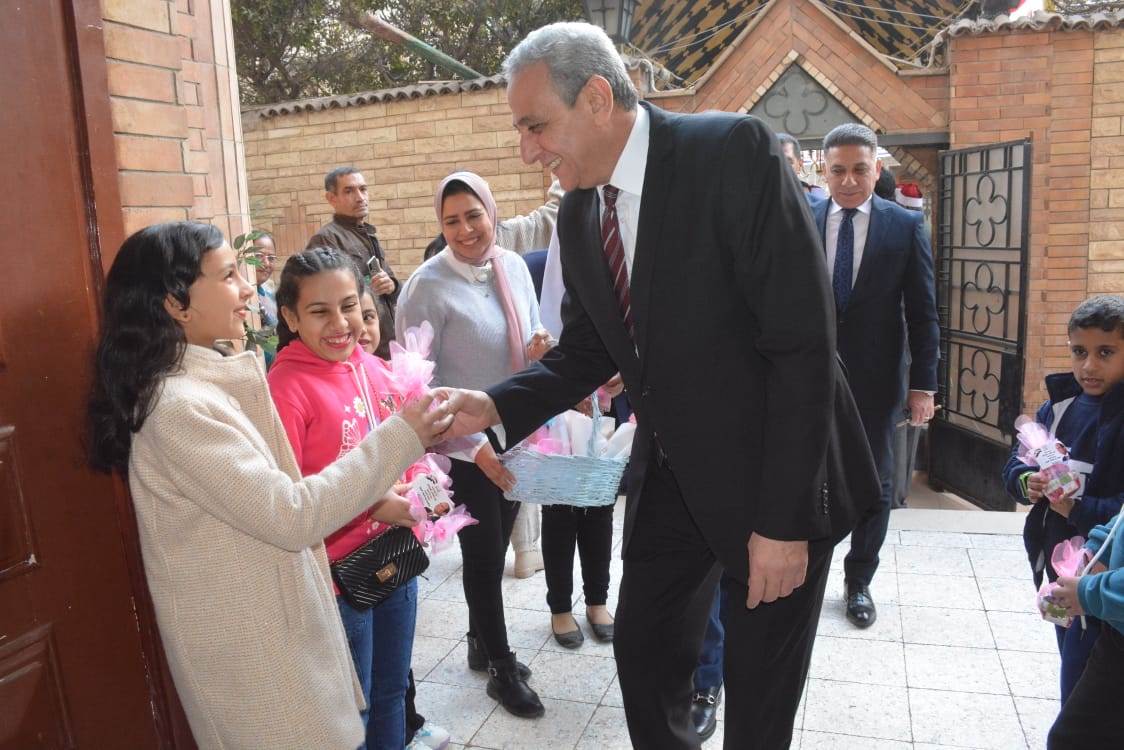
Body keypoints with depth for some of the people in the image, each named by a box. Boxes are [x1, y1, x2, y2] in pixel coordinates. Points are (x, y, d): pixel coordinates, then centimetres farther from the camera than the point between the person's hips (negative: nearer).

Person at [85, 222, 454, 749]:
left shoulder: (203, 382, 5)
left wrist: (364, 500, 4)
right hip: (243, 641, -9)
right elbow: (290, 516, -27)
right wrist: (400, 437, -25)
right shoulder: (180, 406, -25)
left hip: (266, 619, 9)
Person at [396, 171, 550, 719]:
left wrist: (539, 351, -13)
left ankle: (481, 642, 42)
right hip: (464, 447, -5)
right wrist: (475, 444, -20)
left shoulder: (514, 266, -1)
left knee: (495, 549, 18)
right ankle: (502, 667, 30)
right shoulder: (428, 284, -17)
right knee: (483, 554, 9)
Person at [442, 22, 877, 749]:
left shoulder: (734, 151, -20)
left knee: (761, 688, 11)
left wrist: (782, 518, -21)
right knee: (643, 655, 17)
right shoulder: (580, 212, 1)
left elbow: (804, 345, -22)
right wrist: (496, 406, -9)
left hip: (776, 477, -5)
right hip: (670, 472, 6)